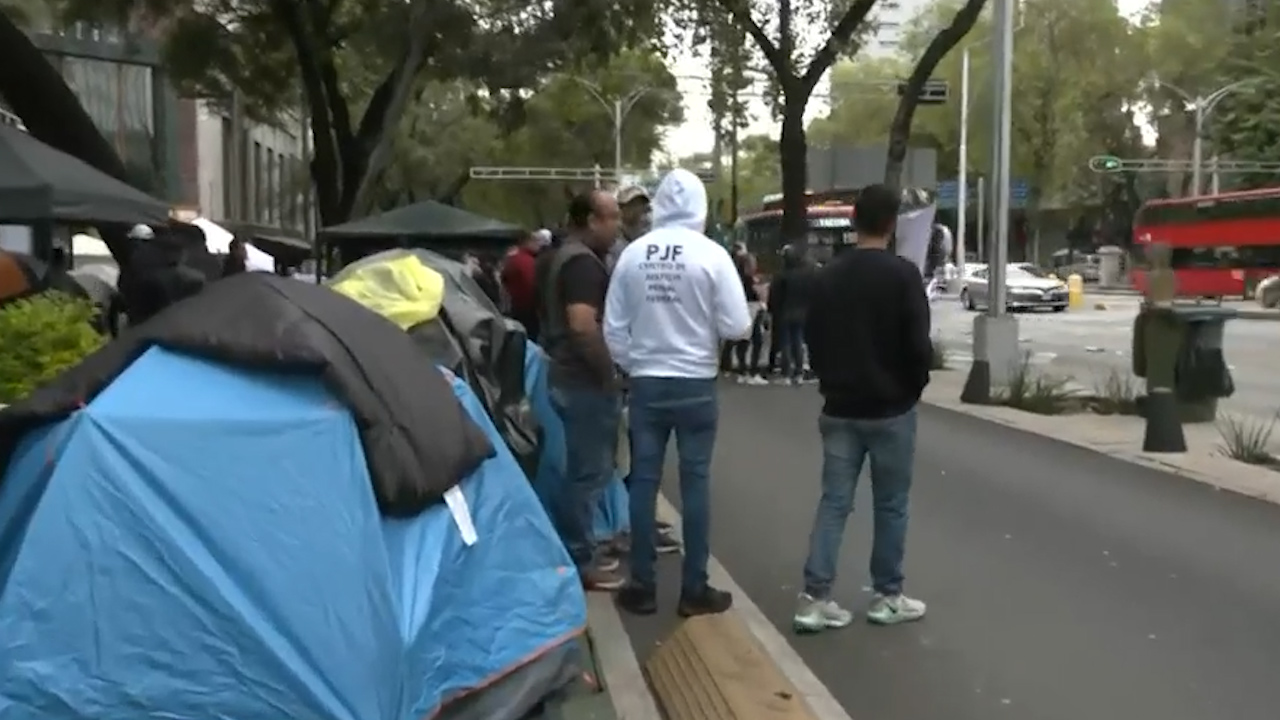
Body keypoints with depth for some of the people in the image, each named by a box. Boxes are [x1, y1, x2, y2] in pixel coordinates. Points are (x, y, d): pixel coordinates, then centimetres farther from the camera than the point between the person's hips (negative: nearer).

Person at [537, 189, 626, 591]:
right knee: (588, 471, -2)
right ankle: (579, 562, 6)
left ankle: (578, 552, 26)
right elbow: (583, 325, -29)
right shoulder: (584, 262, -17)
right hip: (586, 382, -11)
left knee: (578, 469, 16)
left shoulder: (565, 256, 16)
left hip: (569, 376, 11)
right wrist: (610, 372, -19)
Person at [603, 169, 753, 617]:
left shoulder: (632, 254, -3)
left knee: (643, 481, 9)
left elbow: (614, 327, 1)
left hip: (645, 382, 2)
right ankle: (694, 589, 13)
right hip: (695, 384, -2)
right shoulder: (711, 254, -11)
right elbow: (737, 327, -9)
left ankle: (642, 585, 17)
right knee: (695, 483, 6)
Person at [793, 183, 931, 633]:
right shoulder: (903, 274, -12)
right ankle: (888, 598, 19)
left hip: (840, 409, 4)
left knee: (834, 502, 6)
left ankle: (815, 599, 3)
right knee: (890, 505, 9)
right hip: (891, 409, -4)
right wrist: (915, 386, 3)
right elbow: (918, 343, -15)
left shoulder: (828, 276, 3)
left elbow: (812, 340, 8)